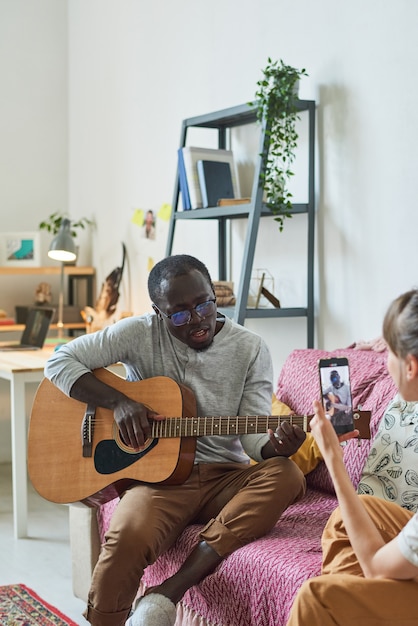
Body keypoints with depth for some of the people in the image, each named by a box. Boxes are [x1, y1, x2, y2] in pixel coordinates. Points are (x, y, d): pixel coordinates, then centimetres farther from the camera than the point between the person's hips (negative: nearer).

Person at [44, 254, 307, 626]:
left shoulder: (250, 350, 2)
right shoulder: (142, 333, -1)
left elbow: (253, 436, -3)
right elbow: (60, 361, -2)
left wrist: (276, 446, -28)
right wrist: (118, 401, -16)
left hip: (225, 477, 3)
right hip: (159, 474, -2)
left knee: (287, 476, -30)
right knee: (129, 536, -37)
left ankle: (168, 595, -32)